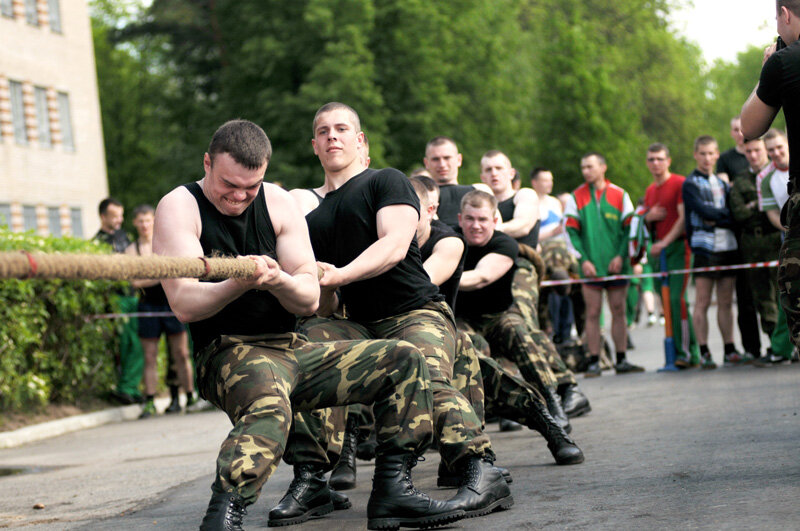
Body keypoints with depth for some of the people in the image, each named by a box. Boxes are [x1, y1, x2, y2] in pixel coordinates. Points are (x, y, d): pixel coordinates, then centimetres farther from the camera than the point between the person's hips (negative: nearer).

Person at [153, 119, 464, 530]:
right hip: (227, 353, -7)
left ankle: (391, 492, -2)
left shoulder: (278, 203, 7)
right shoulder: (179, 208, -6)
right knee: (268, 407, -41)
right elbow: (184, 305, -18)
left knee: (403, 360, 0)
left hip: (292, 349, 7)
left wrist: (278, 281, -24)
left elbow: (309, 300, -1)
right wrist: (238, 284, -37)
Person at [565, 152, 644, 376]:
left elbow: (629, 227, 5)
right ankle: (594, 362, 0)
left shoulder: (620, 195, 5)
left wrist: (621, 255, -8)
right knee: (593, 313, -3)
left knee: (619, 311, 4)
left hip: (617, 264, 1)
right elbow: (571, 231, 1)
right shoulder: (576, 197, 4)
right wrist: (583, 259, -9)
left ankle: (621, 360, 9)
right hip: (591, 266, -1)